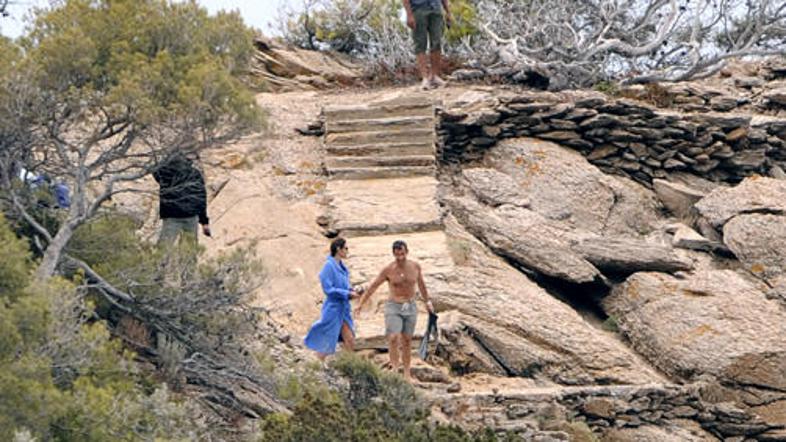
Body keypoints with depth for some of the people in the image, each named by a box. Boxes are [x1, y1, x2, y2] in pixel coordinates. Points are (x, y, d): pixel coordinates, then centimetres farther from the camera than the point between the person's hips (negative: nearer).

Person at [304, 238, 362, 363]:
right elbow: (328, 289, -20)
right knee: (327, 343, 0)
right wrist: (348, 294, -20)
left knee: (349, 340, 7)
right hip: (333, 309, -8)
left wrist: (353, 291, -2)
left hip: (343, 309, 8)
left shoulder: (342, 266, 8)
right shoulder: (329, 266, -16)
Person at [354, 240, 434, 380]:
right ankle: (394, 369, -18)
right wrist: (360, 304, -8)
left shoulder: (415, 266, -4)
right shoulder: (388, 270, -12)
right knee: (393, 338, -18)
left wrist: (427, 301, 22)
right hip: (394, 307, -2)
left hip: (410, 308, 2)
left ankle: (407, 373, 14)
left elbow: (421, 284, 14)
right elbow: (373, 286, -6)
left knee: (407, 340, 7)